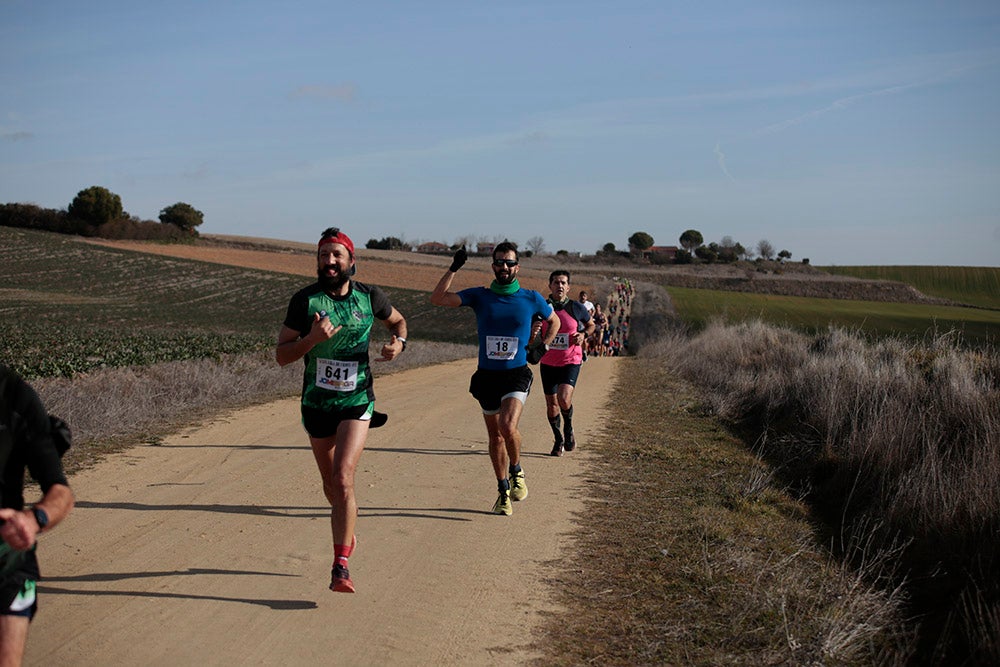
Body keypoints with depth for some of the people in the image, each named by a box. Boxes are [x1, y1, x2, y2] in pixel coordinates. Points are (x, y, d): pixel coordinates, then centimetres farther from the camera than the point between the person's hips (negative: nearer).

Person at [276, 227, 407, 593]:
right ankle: (347, 529, 46)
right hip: (316, 403, 2)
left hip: (357, 402, -2)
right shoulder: (305, 299, -6)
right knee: (330, 485, 16)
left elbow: (398, 320, 19)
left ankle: (341, 566, -14)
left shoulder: (370, 297, -2)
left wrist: (399, 342, -3)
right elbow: (281, 355, -6)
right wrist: (313, 338, -24)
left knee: (343, 479, -18)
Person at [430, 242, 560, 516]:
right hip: (487, 375, 2)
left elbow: (554, 321, 20)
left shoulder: (531, 298, 1)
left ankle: (517, 472, 6)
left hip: (517, 373, -2)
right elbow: (437, 298, -8)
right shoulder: (479, 296, 1)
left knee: (507, 427, -23)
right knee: (495, 436, 9)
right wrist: (454, 268, -14)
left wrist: (542, 346, 7)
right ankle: (503, 491, 25)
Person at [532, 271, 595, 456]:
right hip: (548, 363, 2)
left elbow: (591, 324, 14)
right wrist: (534, 332, -20)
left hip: (570, 362, -2)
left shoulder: (576, 308, -5)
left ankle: (569, 427, 10)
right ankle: (558, 439, 29)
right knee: (551, 404, 6)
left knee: (564, 399, -21)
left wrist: (584, 335, -7)